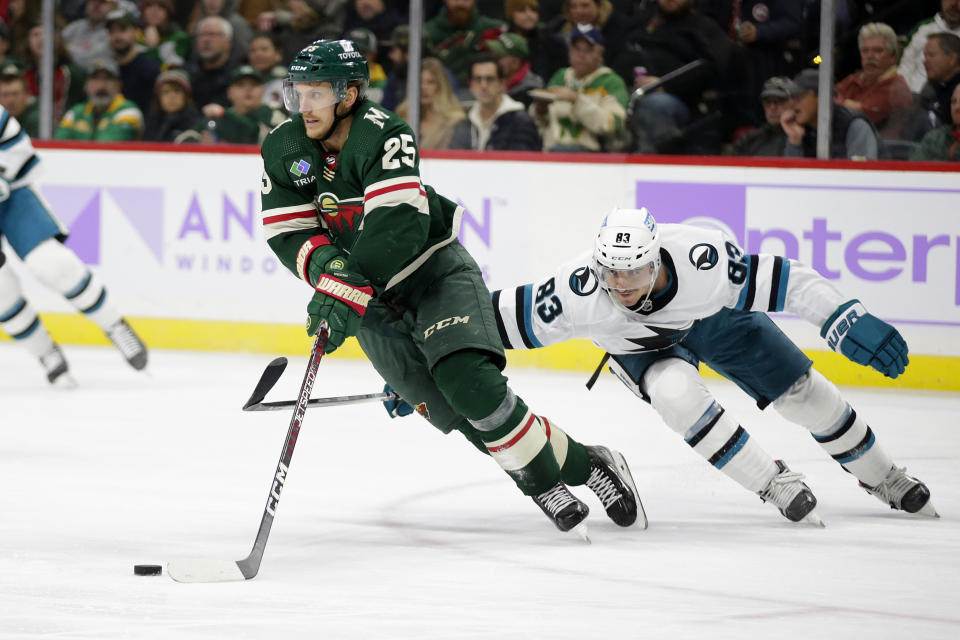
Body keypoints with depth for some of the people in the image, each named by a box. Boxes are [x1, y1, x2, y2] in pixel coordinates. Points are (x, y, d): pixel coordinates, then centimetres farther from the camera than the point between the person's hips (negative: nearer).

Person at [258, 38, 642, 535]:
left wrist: (344, 289, -41)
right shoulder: (284, 151, -3)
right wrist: (326, 265, -25)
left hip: (435, 271, -5)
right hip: (371, 303, 5)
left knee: (468, 381, -25)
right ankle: (580, 465, 4)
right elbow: (286, 234, -3)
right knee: (457, 415, -6)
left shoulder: (382, 136, -21)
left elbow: (398, 224, -32)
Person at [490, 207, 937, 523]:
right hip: (643, 347, 0)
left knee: (802, 391, 0)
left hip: (715, 318, 0)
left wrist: (847, 320, -38)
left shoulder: (704, 262, -40)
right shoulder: (578, 293, -39)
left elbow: (786, 281, -33)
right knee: (676, 393, -31)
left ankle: (881, 477, 28)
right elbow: (507, 315, -28)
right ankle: (775, 485, -12)